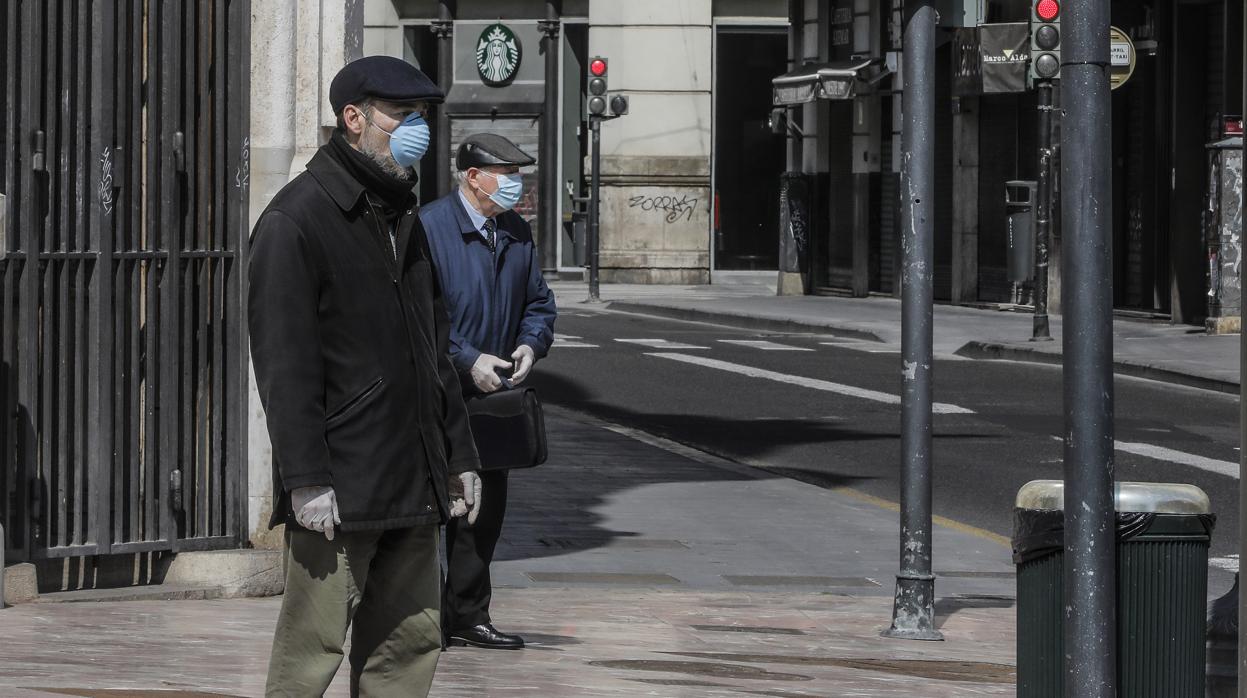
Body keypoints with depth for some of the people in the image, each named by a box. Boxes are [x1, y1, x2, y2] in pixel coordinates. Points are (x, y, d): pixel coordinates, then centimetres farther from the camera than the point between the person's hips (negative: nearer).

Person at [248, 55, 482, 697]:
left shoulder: (402, 217, 18)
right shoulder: (297, 218, -9)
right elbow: (283, 361, -14)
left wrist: (458, 456, 19)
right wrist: (306, 478, -20)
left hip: (413, 489, 8)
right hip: (338, 492, -8)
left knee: (410, 644, 8)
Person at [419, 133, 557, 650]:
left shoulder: (517, 234, 12)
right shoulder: (429, 227, -12)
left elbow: (538, 301, 19)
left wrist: (530, 345, -2)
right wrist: (468, 359, -21)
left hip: (491, 396, 7)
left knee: (485, 507, 11)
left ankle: (467, 616, 21)